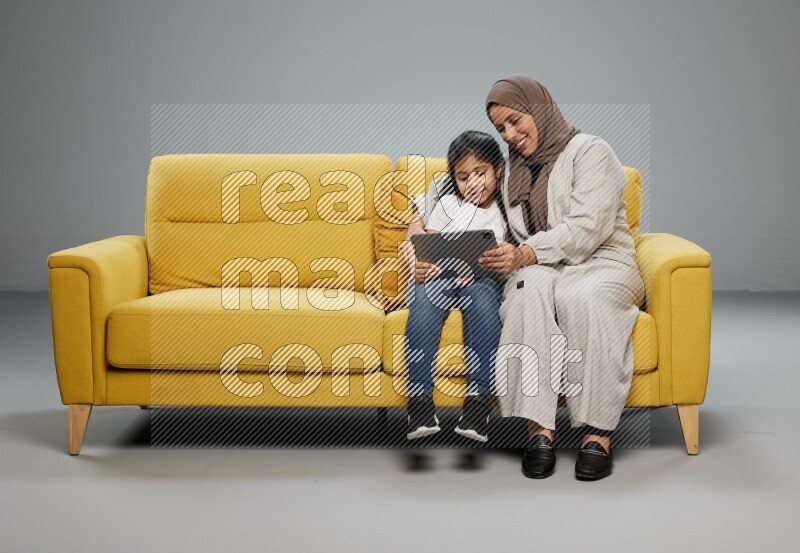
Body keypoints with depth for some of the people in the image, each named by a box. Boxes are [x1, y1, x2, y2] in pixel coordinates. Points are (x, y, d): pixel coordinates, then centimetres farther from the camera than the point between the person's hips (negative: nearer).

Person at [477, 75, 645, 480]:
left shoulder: (589, 152, -1)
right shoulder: (513, 169, 20)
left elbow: (586, 228, -15)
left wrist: (526, 253, -27)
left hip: (600, 263, -3)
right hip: (540, 267, 3)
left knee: (581, 297, -39)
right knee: (529, 288, -34)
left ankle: (598, 432, -36)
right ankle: (539, 428, -40)